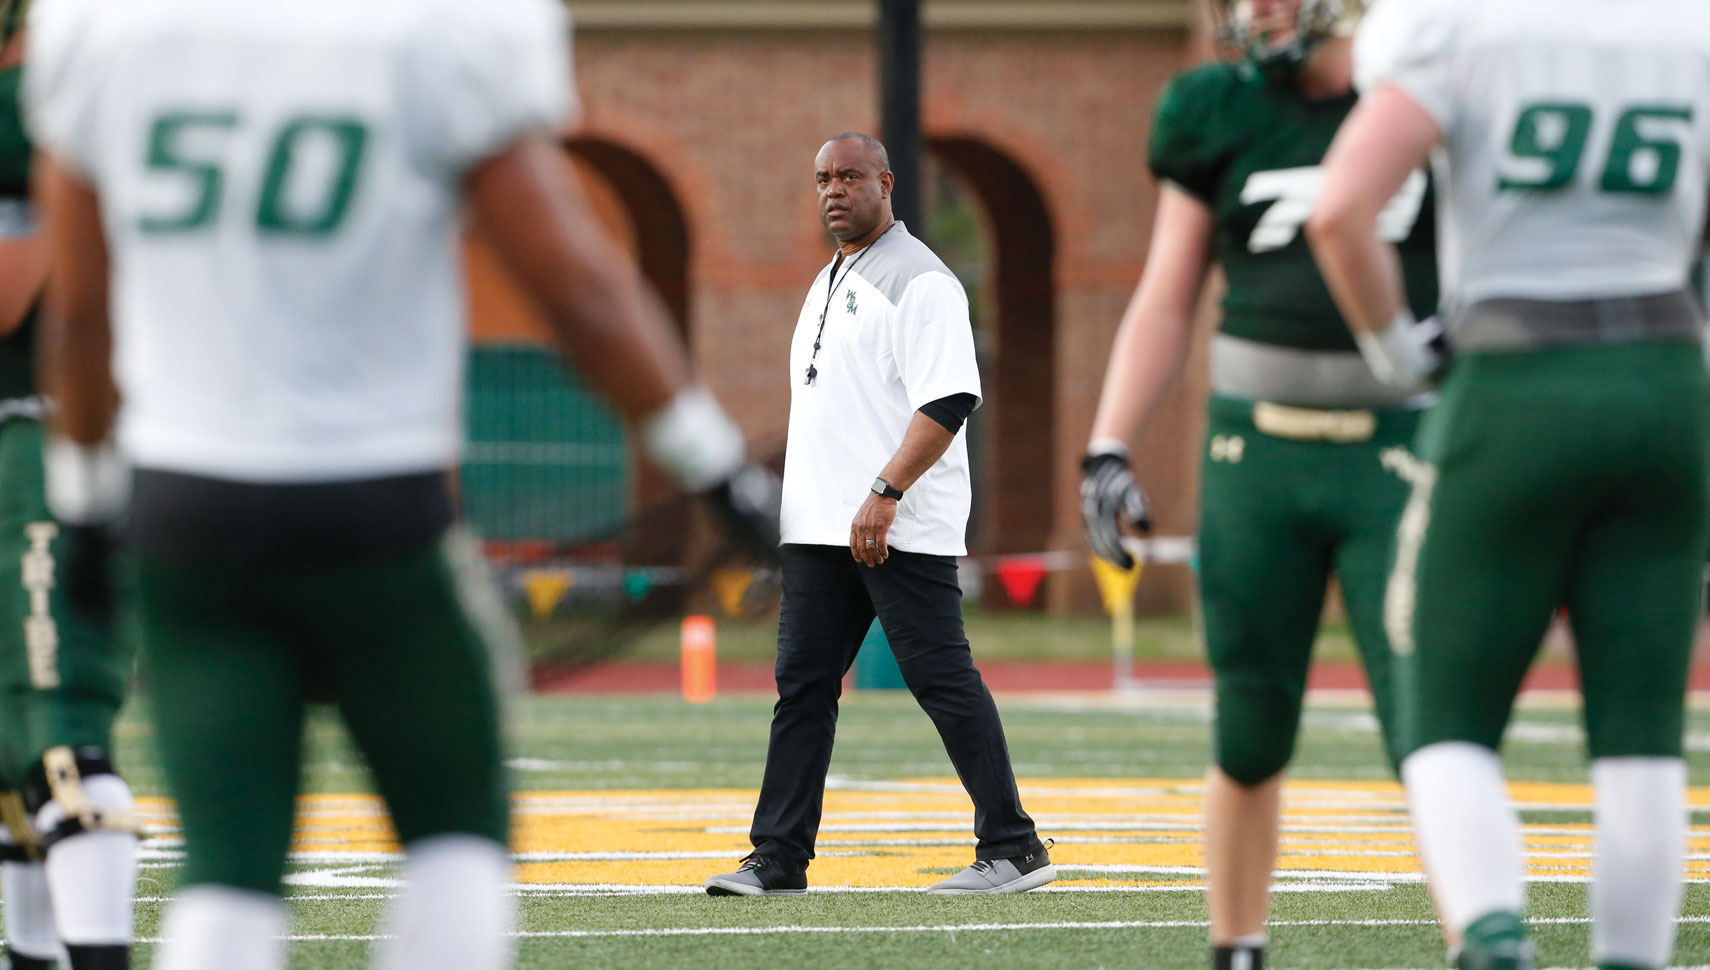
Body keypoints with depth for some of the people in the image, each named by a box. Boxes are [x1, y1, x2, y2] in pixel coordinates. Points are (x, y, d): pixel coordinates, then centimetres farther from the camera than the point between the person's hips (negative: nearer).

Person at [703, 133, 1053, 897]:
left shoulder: (918, 280, -9)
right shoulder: (828, 284, 21)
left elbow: (949, 401, -18)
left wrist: (884, 494, -25)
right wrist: (806, 506, 18)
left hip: (901, 529, -9)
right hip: (820, 531, 9)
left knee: (941, 678, -9)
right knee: (803, 682, 6)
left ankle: (1012, 848, -5)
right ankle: (779, 857, 7)